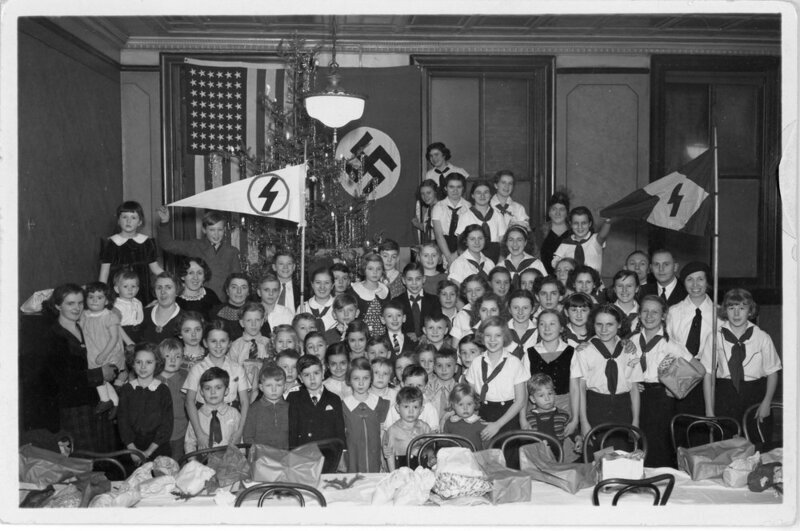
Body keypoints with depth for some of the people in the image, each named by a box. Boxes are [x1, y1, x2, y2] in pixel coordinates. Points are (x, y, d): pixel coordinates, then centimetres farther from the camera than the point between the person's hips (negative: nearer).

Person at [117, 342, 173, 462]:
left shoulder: (163, 391, 0)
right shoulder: (126, 390, 6)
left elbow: (166, 425, -4)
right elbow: (122, 420, 1)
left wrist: (149, 451, -12)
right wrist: (132, 449, -11)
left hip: (158, 449, -1)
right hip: (131, 448, 1)